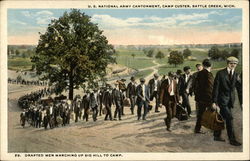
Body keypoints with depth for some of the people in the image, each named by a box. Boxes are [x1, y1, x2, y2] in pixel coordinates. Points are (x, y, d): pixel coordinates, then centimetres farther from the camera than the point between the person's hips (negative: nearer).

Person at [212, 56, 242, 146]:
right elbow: (216, 88, -7)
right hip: (222, 99, -5)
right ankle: (232, 139, -3)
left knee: (222, 118, 13)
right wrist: (214, 101, -11)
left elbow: (239, 88, 5)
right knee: (229, 118, -10)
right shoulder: (220, 73, -7)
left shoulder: (236, 75, 7)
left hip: (230, 100, 5)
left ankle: (217, 136, 25)